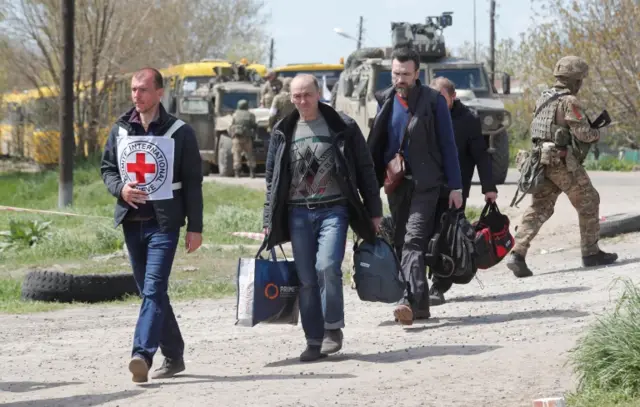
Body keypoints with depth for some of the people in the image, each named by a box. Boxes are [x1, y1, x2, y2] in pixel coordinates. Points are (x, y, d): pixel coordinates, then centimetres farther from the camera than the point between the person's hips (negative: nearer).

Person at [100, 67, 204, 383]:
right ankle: (173, 356, 22)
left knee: (154, 289, -16)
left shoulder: (179, 132, -3)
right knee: (149, 292, 11)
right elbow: (107, 168, 16)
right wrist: (120, 189, -7)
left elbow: (192, 182, -2)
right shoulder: (120, 130, 8)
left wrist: (195, 227, -4)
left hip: (164, 223, -5)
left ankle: (142, 354, -26)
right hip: (131, 222, 5)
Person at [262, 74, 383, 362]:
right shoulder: (283, 132, 10)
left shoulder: (342, 127, 2)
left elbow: (365, 171, 5)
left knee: (327, 266, -21)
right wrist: (269, 221, 10)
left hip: (333, 210, -3)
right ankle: (315, 341, 9)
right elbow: (272, 179, 14)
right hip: (298, 213, 3)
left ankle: (333, 328, -4)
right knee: (306, 279, 1)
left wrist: (374, 211, 3)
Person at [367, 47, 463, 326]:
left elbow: (448, 144, -3)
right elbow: (375, 145, 13)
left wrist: (455, 187, -6)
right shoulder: (385, 102, 9)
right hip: (396, 183, 5)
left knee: (413, 241, -18)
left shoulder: (433, 101, -4)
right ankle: (420, 306, 13)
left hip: (425, 184, -5)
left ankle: (411, 301, -28)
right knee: (401, 243, 6)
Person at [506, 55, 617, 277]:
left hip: (543, 161, 7)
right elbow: (583, 133, -16)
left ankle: (517, 254, -8)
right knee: (588, 203, 9)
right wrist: (596, 134, 7)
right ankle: (591, 252, 14)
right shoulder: (570, 101, -13)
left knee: (538, 209, 5)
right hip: (564, 163, -7)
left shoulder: (543, 98, 13)